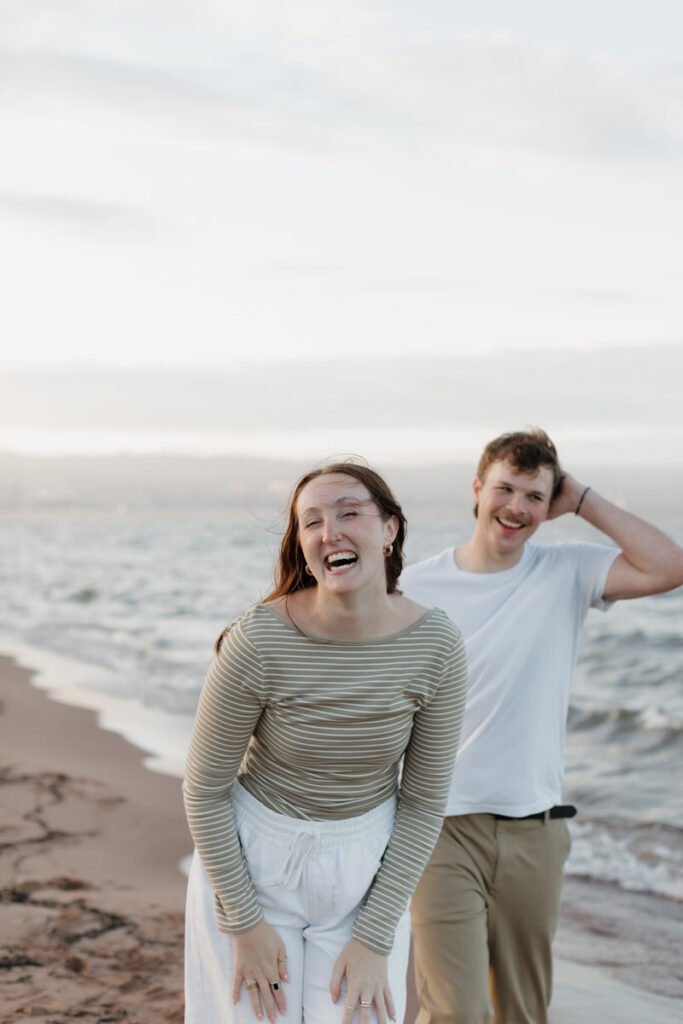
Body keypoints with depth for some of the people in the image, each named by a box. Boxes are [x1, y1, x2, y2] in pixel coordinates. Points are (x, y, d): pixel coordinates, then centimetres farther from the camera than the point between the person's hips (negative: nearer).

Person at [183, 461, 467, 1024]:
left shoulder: (437, 645, -15)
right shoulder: (259, 640, -22)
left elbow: (424, 800, -5)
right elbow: (205, 787, -10)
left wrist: (375, 939, -6)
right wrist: (244, 923, -8)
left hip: (368, 869, 2)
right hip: (253, 863, -2)